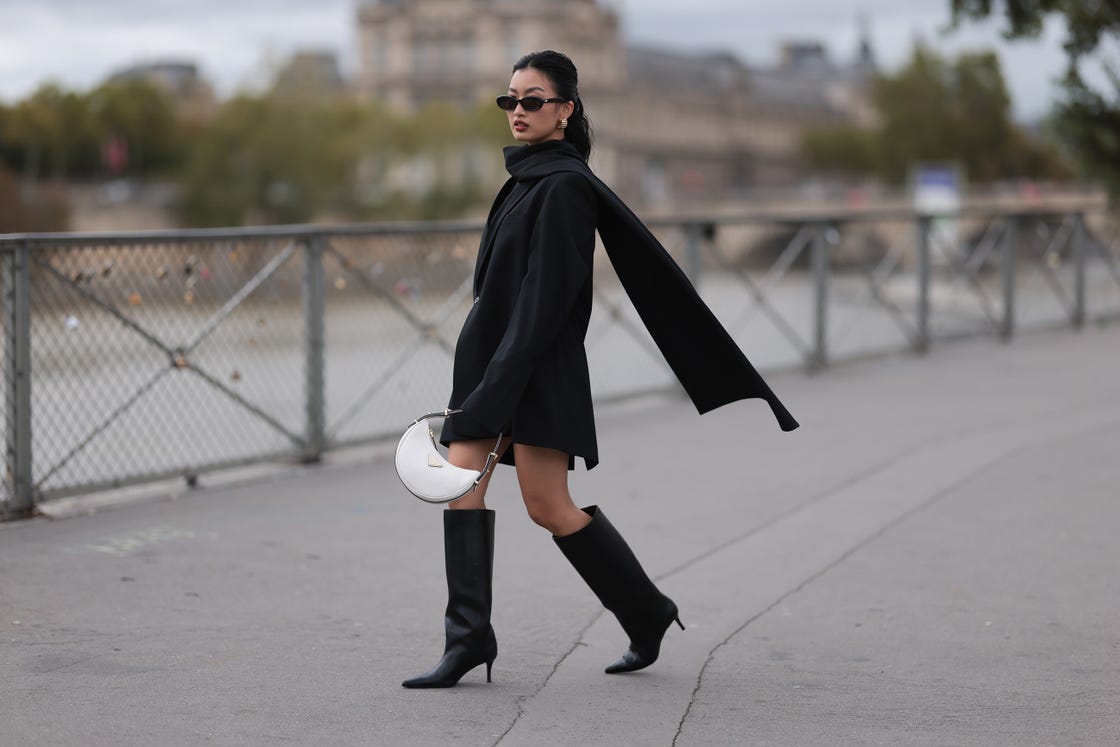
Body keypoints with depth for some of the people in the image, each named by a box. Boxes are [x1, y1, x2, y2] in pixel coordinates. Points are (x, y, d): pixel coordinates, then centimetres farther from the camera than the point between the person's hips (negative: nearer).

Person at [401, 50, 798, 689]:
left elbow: (548, 291, -18)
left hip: (538, 361, -9)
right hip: (489, 347, 9)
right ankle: (469, 637, -9)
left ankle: (647, 612, 11)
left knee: (548, 505, -8)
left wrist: (502, 378, -24)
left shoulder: (564, 185, -11)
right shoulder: (528, 177, 17)